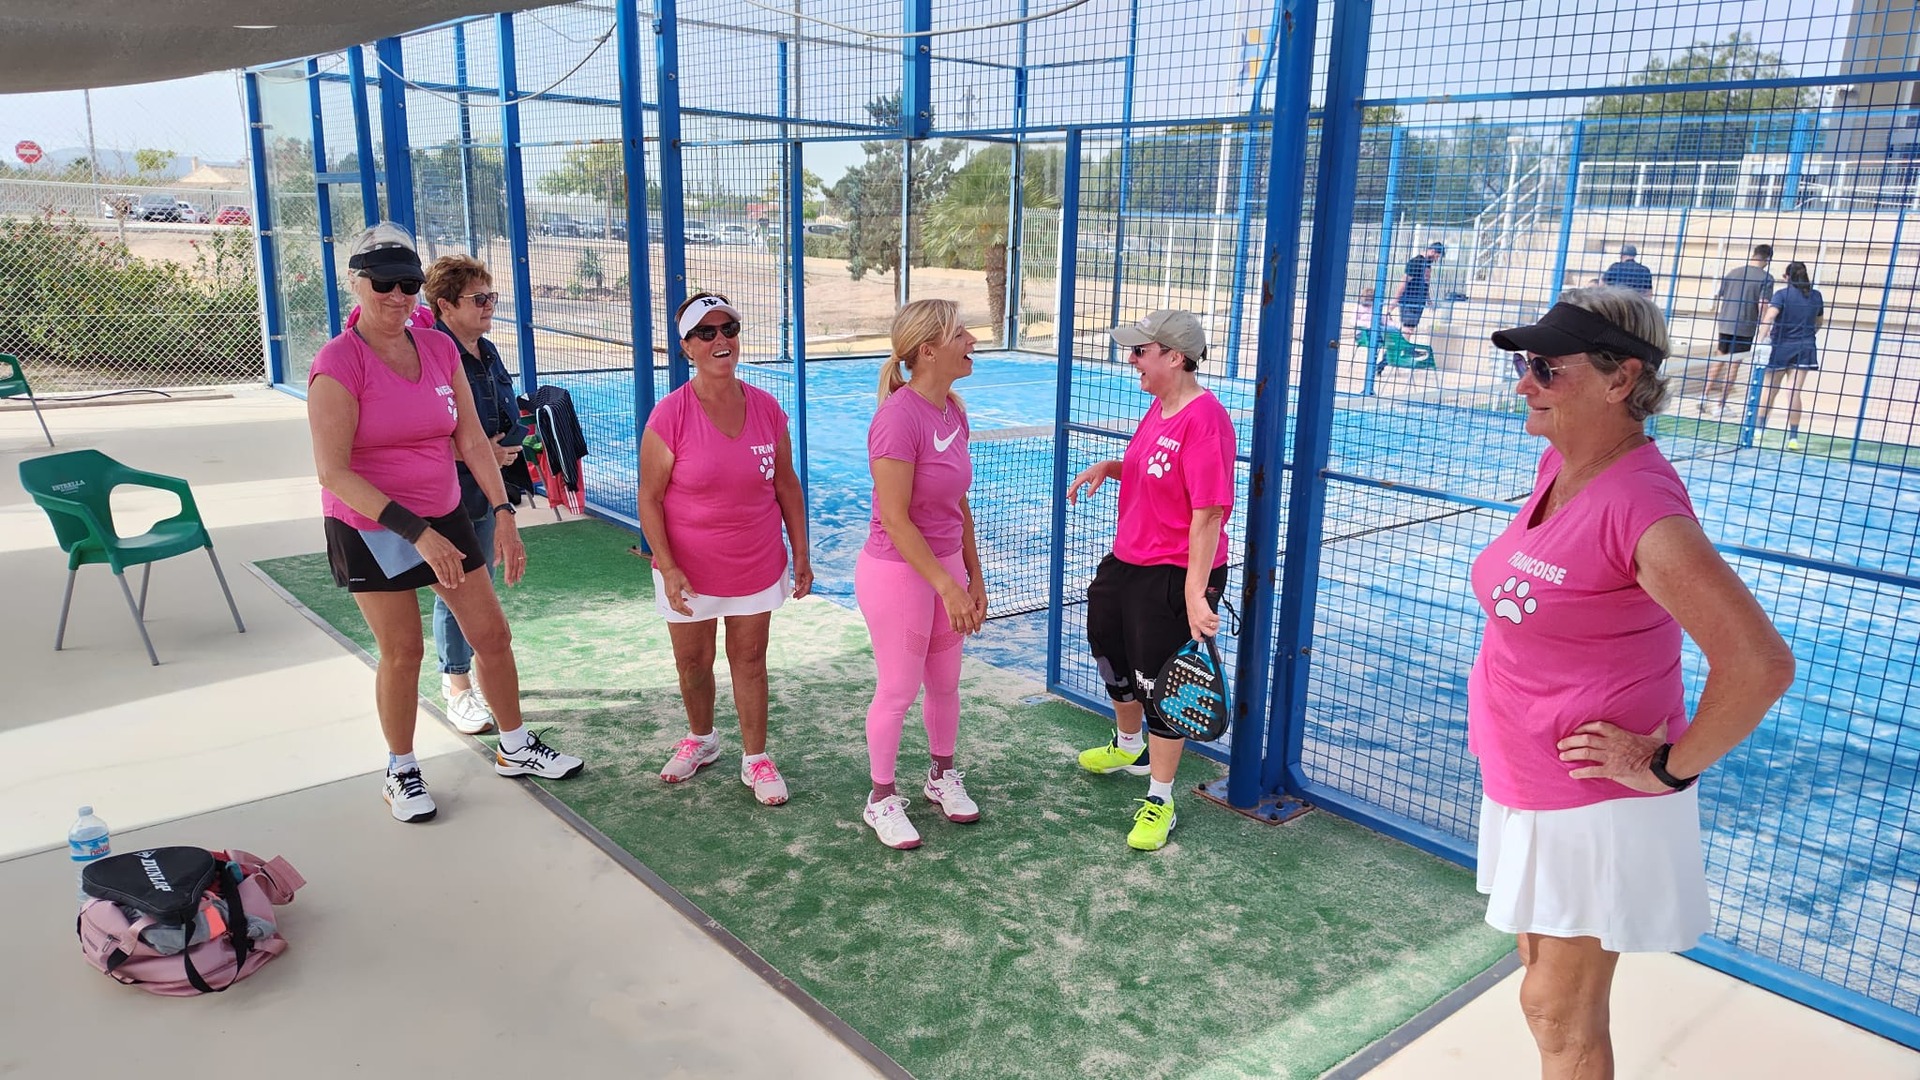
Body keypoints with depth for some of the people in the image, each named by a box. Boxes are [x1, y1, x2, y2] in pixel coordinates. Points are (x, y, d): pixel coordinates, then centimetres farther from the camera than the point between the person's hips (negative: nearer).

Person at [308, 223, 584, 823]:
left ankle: (516, 749, 29)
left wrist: (503, 514, -5)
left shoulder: (440, 349, 0)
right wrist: (414, 530, -28)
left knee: (492, 634, 9)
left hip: (444, 517, 5)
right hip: (370, 527, -5)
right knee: (402, 651, 4)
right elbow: (333, 471, -23)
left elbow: (472, 440, 4)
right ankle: (400, 773, 26)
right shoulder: (339, 363, -17)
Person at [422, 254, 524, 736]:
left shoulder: (488, 353, 9)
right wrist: (479, 452, -21)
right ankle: (458, 689, 15)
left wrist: (504, 447, 1)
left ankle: (465, 672, 33)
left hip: (488, 490, 8)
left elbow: (510, 420, 17)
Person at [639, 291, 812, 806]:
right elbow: (650, 499, -10)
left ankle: (755, 758, 24)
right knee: (692, 660, 14)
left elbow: (786, 483, 5)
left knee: (749, 660, 9)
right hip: (688, 570, -1)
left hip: (756, 565, 2)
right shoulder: (670, 416, -14)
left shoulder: (766, 409, -4)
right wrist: (668, 568, -16)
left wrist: (801, 552, 5)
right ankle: (701, 739, 40)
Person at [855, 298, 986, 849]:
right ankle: (882, 799, 28)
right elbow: (895, 520, -23)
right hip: (897, 572, -7)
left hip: (945, 566, 7)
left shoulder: (953, 410, 2)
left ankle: (942, 776, 42)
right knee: (897, 692, 8)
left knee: (945, 683, 20)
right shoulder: (899, 417, -24)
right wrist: (948, 588, -21)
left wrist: (973, 576, 12)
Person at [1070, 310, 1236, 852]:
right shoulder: (1160, 407, 6)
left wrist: (1196, 593, -29)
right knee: (1110, 652, 27)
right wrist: (1108, 467, 4)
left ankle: (1159, 802, 21)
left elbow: (1209, 512, -27)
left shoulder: (1204, 419, -24)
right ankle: (1129, 747, 54)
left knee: (1162, 684, 2)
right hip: (1127, 563, 10)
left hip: (1175, 578, -10)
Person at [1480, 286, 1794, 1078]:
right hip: (1528, 787, 8)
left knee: (1562, 1016, 9)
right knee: (1543, 994, 24)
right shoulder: (1557, 465, 1)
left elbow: (1761, 663, -31)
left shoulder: (1639, 504, -26)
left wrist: (1668, 769, -20)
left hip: (1593, 806, -8)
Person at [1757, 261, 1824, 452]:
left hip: (1780, 347, -2)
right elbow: (1818, 323, 20)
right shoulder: (1816, 296, 7)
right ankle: (1793, 436, -4)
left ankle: (1760, 428, 11)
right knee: (1794, 392, -1)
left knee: (1770, 390, 9)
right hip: (1804, 349, 2)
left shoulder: (1782, 295, -6)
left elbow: (1769, 316, -23)